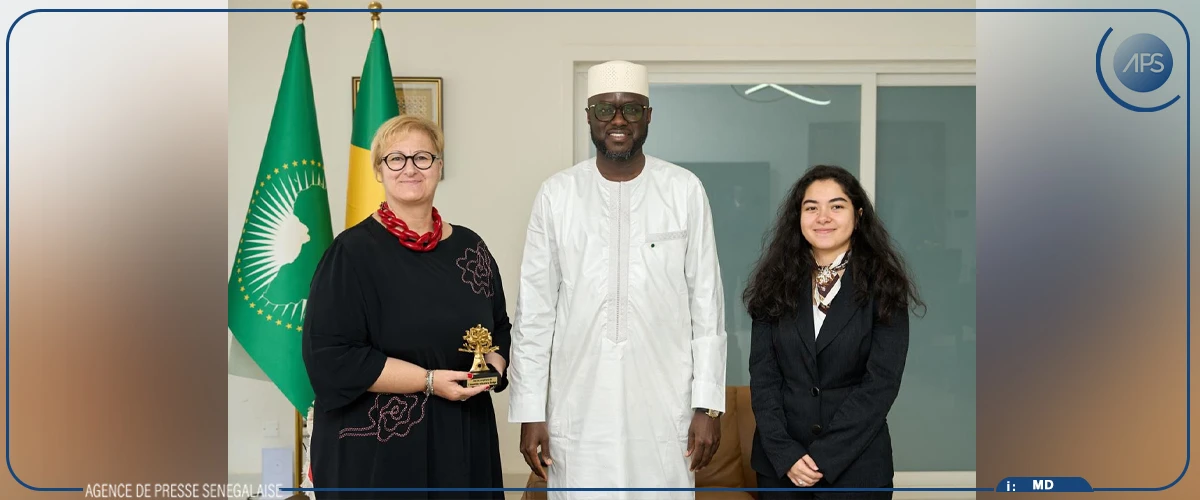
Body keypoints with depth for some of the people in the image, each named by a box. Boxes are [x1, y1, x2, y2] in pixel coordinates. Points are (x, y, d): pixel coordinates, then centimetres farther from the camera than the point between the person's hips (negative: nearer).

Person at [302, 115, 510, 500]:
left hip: (464, 440, 5)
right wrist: (430, 380, -19)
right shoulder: (353, 251, -8)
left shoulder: (470, 248, 7)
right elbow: (330, 356, -15)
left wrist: (492, 366, -7)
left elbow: (501, 329, 16)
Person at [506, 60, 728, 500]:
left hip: (664, 408, 0)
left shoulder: (685, 191, -1)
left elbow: (707, 304, 1)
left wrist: (708, 405, -2)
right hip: (579, 409, 0)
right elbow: (534, 312, 2)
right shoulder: (557, 194, 0)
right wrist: (530, 412, 0)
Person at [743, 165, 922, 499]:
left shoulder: (883, 285, -4)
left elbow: (882, 382, -10)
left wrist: (823, 457, -15)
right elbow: (762, 375, -2)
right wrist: (785, 454, -13)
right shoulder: (777, 283, 2)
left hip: (855, 464, -2)